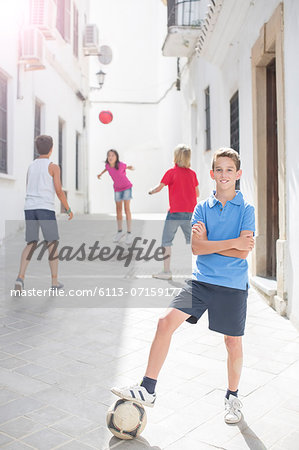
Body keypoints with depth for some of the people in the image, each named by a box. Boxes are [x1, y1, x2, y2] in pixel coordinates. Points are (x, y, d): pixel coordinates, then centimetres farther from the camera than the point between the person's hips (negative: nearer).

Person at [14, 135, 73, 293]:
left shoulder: (30, 166, 16)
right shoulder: (53, 167, -1)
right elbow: (59, 192, -5)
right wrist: (68, 210, 6)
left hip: (29, 208, 5)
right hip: (46, 208, -5)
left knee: (31, 245, 7)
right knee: (53, 245, 6)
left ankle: (20, 277, -12)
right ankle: (55, 282, 9)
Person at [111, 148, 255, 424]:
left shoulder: (246, 210, -1)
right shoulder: (202, 207, 6)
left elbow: (243, 252, -12)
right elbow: (196, 247, -7)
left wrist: (207, 241, -9)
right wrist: (232, 242, -15)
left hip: (233, 286, -2)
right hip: (201, 280, 2)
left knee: (233, 342, 8)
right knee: (166, 322, -11)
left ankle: (232, 397, 34)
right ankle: (148, 390, 0)